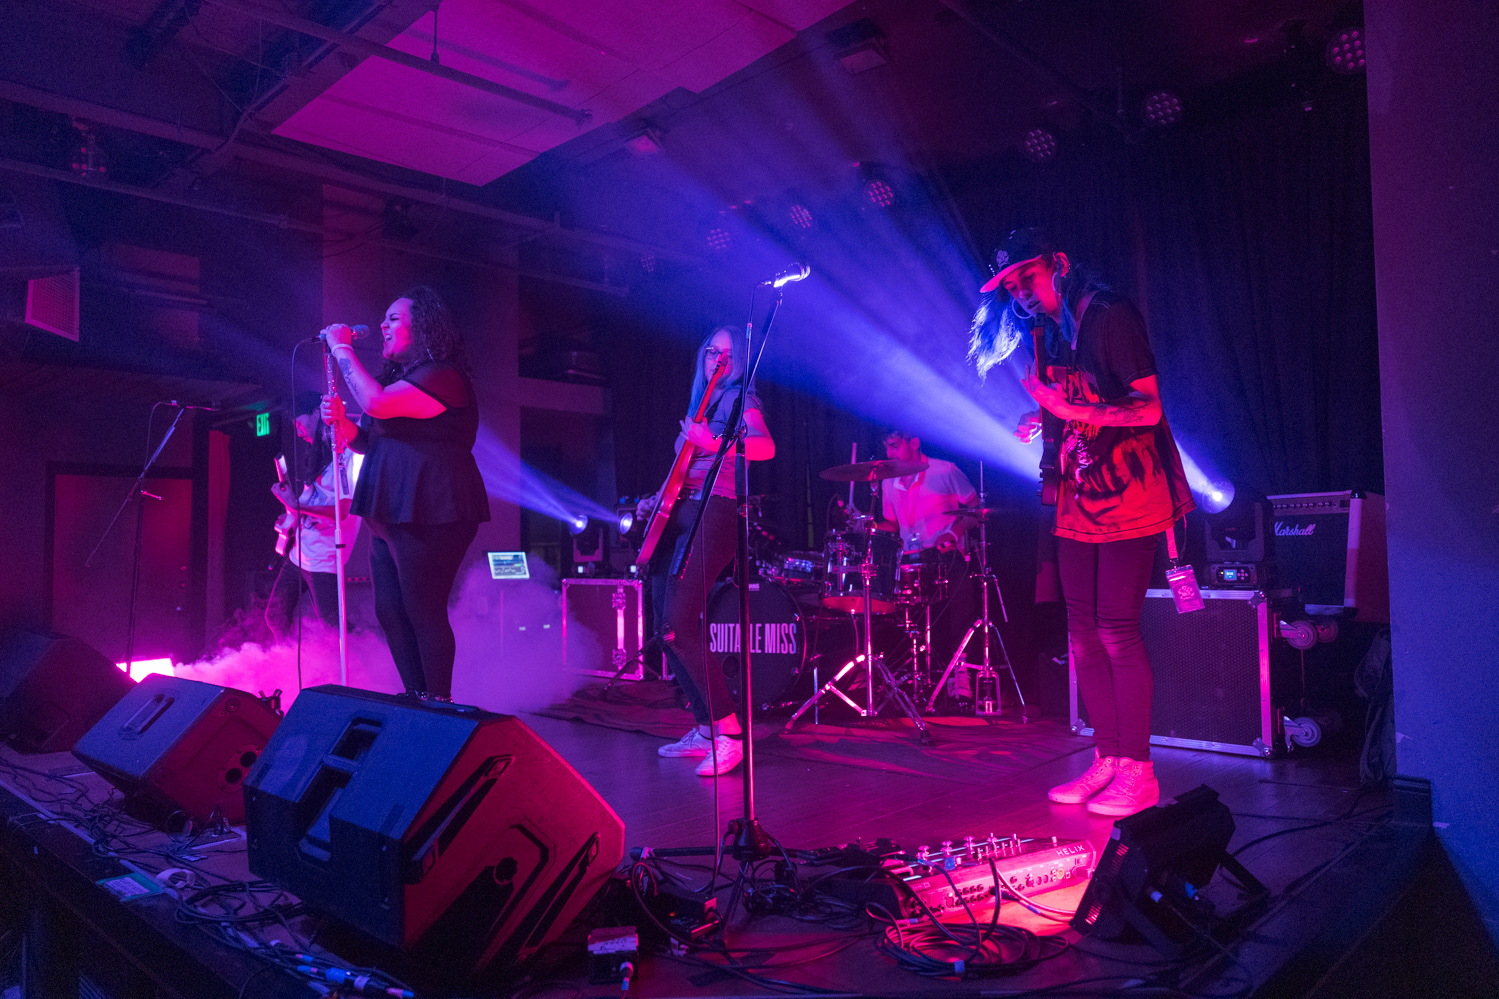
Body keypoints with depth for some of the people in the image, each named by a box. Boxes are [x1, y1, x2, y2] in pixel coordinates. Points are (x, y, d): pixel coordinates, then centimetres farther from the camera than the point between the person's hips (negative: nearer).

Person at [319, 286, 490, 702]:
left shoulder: (442, 376, -10)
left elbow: (375, 403, -24)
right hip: (390, 513, 10)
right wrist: (341, 422, 5)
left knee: (423, 612, -6)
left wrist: (342, 347, -12)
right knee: (390, 613, 11)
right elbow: (367, 441, 26)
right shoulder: (396, 379, 21)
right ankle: (417, 700, 21)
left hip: (427, 516, -10)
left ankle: (438, 705, 5)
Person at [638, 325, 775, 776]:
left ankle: (729, 734, -13)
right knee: (666, 629, 6)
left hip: (713, 515, -8)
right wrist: (656, 499, 14)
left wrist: (713, 444, -31)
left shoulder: (740, 399, 1)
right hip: (676, 515, 8)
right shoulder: (699, 403, 23)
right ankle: (705, 728, 16)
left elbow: (766, 447, -20)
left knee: (677, 627, -19)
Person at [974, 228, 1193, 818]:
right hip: (1080, 503, 8)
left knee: (1116, 631, -8)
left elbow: (1148, 409, -15)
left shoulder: (1109, 316, -9)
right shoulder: (1045, 334, 14)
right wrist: (1042, 422, 1)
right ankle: (1107, 759, 19)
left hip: (1129, 498, -7)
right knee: (1084, 634, 7)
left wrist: (1067, 409, -23)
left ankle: (1138, 772, 4)